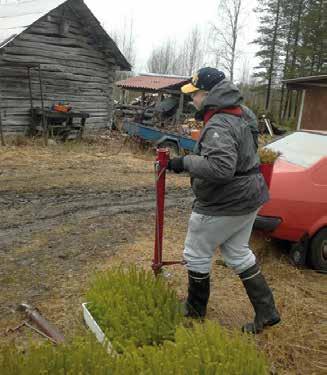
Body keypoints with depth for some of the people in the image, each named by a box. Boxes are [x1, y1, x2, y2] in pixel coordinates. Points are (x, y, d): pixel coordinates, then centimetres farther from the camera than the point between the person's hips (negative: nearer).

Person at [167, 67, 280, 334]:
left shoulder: (218, 125, -24)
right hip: (249, 197, 10)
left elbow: (221, 168, -36)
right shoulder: (242, 114, 9)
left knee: (197, 254, 9)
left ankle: (196, 310, 29)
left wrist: (185, 163, -25)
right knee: (238, 252, 21)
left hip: (224, 205, -10)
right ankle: (266, 311, 26)